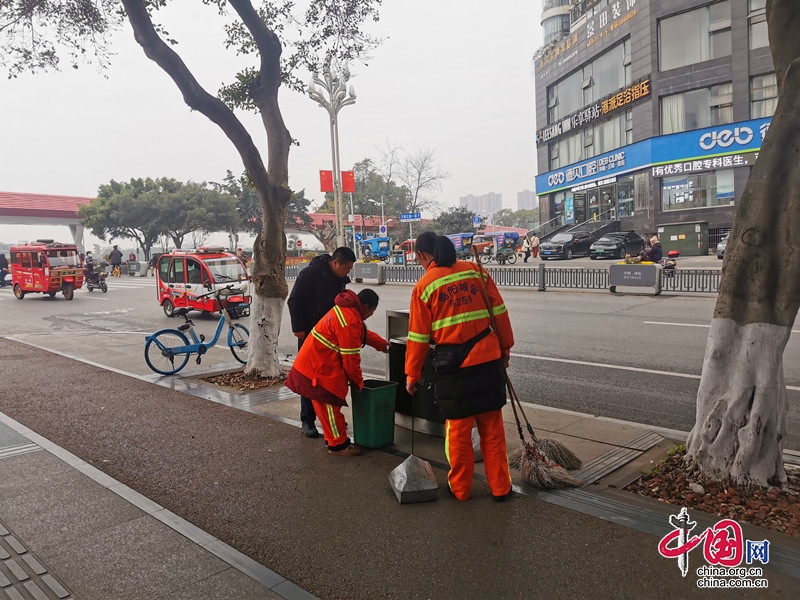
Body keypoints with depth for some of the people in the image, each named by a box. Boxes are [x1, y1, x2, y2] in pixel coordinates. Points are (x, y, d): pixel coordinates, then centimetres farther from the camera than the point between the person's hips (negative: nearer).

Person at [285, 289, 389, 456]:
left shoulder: (345, 309, 10)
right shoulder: (351, 321, -23)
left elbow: (363, 333, 29)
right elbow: (350, 357, -20)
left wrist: (383, 344, 32)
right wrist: (358, 382, -7)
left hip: (313, 363, 11)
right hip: (318, 368, -11)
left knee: (329, 405, 19)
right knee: (329, 406, 0)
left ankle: (333, 438, 30)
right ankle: (338, 445, 10)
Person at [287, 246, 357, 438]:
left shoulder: (339, 279, 4)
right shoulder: (310, 274, -18)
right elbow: (294, 302, -16)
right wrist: (298, 328, -16)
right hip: (309, 333, -6)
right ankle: (307, 419, 8)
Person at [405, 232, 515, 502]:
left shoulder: (424, 286, -5)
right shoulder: (476, 271, 2)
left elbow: (418, 338, -3)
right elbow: (499, 313, 4)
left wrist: (412, 375, 7)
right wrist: (505, 347, 16)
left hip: (454, 368, -3)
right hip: (489, 361, 3)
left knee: (458, 430, 13)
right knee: (492, 429, 14)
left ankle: (460, 488, 26)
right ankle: (500, 487, 24)